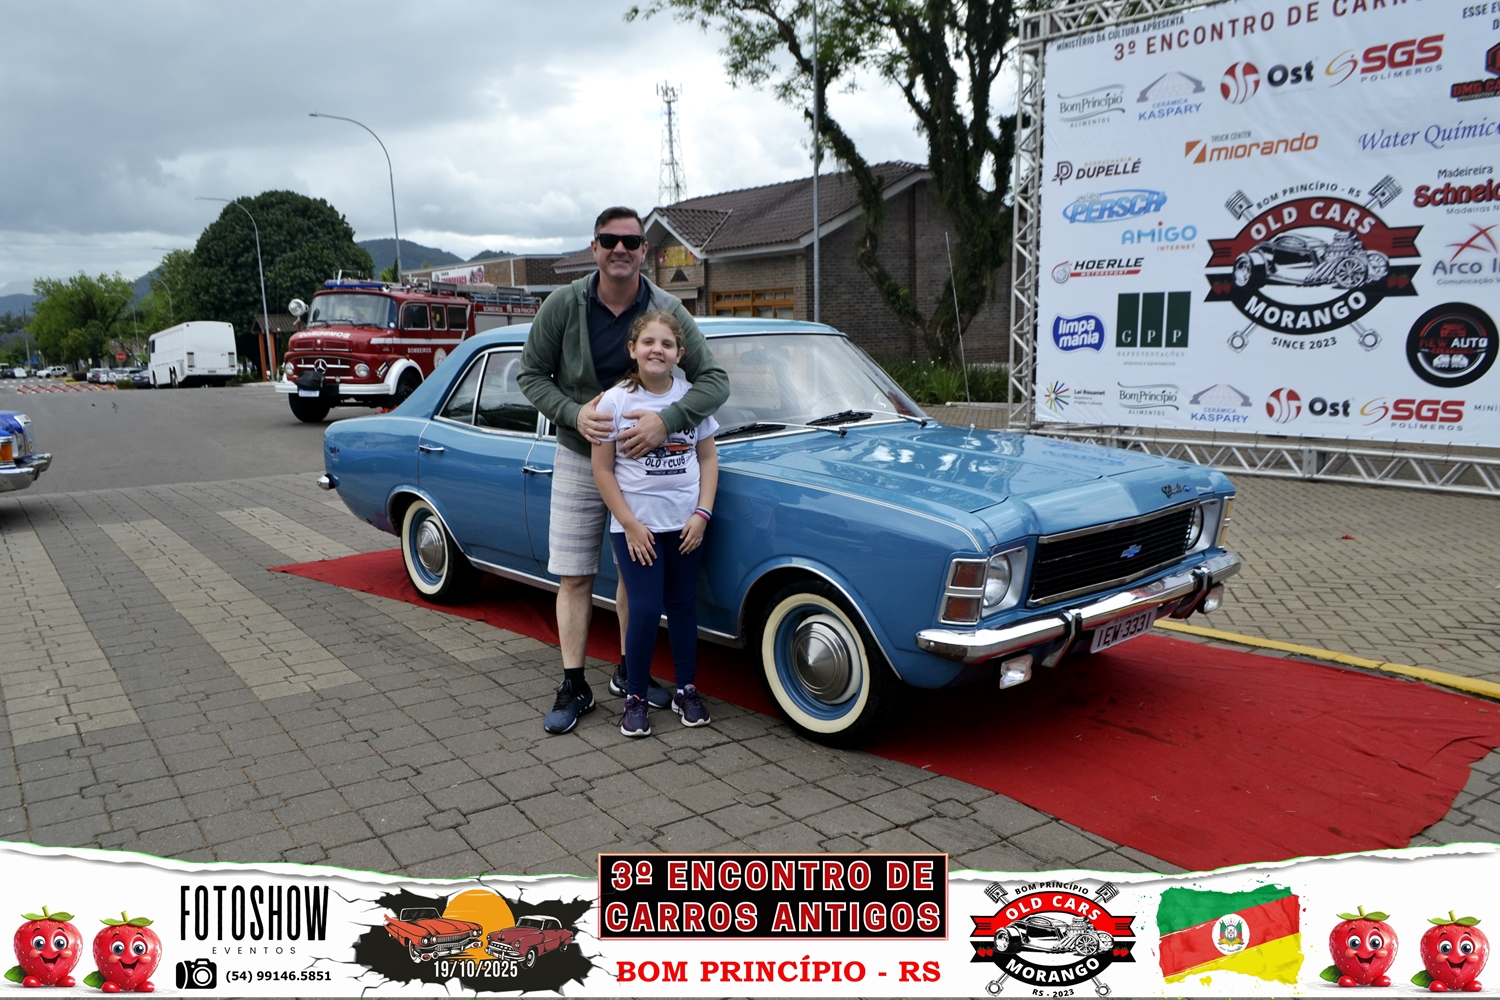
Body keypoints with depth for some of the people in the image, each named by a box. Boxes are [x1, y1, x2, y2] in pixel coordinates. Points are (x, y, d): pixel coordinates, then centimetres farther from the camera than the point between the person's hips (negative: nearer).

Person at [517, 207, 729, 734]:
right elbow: (531, 375, -1)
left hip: (642, 458, 1)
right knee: (574, 577, 0)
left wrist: (667, 419, -30)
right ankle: (574, 687, 9)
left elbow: (715, 380, -14)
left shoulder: (667, 310, -10)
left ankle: (629, 672, 27)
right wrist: (573, 414, -19)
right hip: (578, 459, -1)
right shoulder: (562, 305, -9)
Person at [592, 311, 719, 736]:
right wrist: (630, 525, -10)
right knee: (646, 611, -5)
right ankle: (635, 698, 13)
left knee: (682, 605, 11)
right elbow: (602, 470, -6)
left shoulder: (693, 397, 0)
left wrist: (702, 514, -5)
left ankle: (686, 690, 25)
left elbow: (708, 458, 4)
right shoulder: (615, 401, -8)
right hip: (635, 525, -2)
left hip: (685, 523, 3)